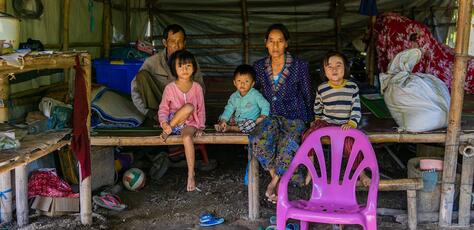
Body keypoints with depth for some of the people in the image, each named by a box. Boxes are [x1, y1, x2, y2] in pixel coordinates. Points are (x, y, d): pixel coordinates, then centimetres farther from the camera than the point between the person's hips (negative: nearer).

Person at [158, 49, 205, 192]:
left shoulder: (197, 88, 2)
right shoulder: (170, 88, -3)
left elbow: (201, 109, 7)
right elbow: (163, 109, -2)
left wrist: (200, 127, -2)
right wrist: (164, 123, -20)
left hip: (190, 123, 1)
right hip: (173, 123, -1)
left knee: (187, 137, -35)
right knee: (189, 107, -30)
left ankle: (191, 174, -27)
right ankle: (168, 130, -15)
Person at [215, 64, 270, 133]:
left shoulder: (255, 95, -7)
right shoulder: (234, 96, 7)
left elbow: (265, 106, -9)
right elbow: (229, 109, 5)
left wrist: (262, 117, -25)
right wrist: (223, 121, -9)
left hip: (251, 121, -5)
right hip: (237, 122, 5)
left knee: (251, 124, -37)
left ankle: (230, 128, -27)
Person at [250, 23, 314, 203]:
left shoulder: (299, 66, -1)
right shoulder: (259, 67, 7)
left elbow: (308, 95, 7)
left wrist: (309, 120, 7)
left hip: (294, 117, -2)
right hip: (271, 116, 3)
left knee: (287, 146, -35)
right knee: (258, 141, -32)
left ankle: (275, 181, -7)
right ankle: (276, 176, -7)